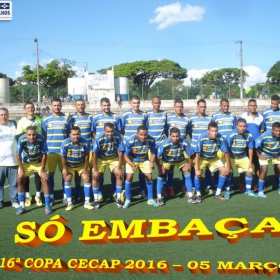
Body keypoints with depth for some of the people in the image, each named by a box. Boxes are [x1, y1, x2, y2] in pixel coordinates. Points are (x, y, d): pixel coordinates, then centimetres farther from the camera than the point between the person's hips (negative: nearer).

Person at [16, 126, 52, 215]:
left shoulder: (41, 139, -33)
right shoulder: (22, 140, -32)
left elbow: (44, 154, -21)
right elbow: (18, 155, -18)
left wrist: (42, 170, -17)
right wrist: (21, 170, -15)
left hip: (39, 162, -1)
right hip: (26, 163, 1)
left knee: (45, 179, -12)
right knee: (20, 180, -7)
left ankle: (47, 206, -2)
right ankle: (21, 206, 6)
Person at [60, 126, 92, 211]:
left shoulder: (85, 143, -29)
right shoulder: (65, 143, -31)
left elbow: (86, 156, -13)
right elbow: (63, 157, -17)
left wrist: (85, 168, -7)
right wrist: (65, 169, -10)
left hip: (81, 164, 1)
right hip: (69, 165, -1)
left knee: (87, 179, -6)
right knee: (67, 180, -9)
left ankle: (87, 202, 2)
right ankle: (69, 203, 0)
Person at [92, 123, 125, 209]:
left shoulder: (118, 137, -27)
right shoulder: (99, 138, -30)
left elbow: (121, 152, -17)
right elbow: (94, 154, -22)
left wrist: (119, 168, -16)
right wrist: (95, 170, -20)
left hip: (114, 158, 1)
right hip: (100, 158, -1)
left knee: (119, 175, -13)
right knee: (95, 176, -12)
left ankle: (118, 198, 3)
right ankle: (96, 200, 4)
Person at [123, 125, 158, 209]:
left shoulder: (151, 140, -28)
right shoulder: (130, 141, -35)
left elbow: (153, 153, -11)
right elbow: (126, 156, -25)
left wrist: (152, 163, -30)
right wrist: (132, 165, -42)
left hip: (144, 160, 2)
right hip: (131, 160, -2)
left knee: (149, 177, -2)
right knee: (129, 177, -10)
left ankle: (150, 199, 15)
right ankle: (127, 200, 6)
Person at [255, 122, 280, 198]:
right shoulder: (265, 136, -36)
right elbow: (256, 145, -22)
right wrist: (259, 155, -16)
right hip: (264, 154, -3)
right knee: (264, 170, -14)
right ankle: (260, 191, -4)